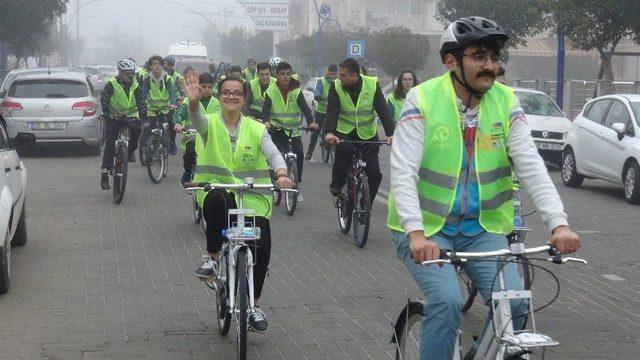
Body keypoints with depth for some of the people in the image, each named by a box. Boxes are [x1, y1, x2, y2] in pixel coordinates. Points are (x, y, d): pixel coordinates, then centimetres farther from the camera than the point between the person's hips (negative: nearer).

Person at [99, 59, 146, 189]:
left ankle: (131, 151, -4)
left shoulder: (135, 86, -1)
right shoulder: (112, 84, -10)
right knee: (110, 144, -10)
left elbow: (141, 101, -7)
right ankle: (105, 172, -6)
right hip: (114, 117, -2)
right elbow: (104, 99, -16)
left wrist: (143, 115, -24)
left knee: (136, 128, -30)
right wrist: (106, 114, -31)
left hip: (130, 116, 2)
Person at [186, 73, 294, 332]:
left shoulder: (256, 129, 5)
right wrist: (193, 102, -46)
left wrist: (281, 173, -34)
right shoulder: (210, 124, 2)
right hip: (216, 191, -2)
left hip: (252, 197, 2)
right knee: (216, 201, -38)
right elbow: (197, 119, -22)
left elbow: (272, 152, -12)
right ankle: (212, 257, -16)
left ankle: (254, 305, 8)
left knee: (262, 245, -13)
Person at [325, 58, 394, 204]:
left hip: (367, 133, 1)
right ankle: (337, 186, -15)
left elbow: (383, 110, -14)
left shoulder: (372, 85, -10)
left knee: (375, 174, -6)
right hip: (344, 131, -1)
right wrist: (329, 132, -37)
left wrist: (390, 134, -27)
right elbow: (332, 111, -19)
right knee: (344, 149, -35)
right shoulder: (336, 87, -10)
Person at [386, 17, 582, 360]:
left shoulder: (506, 102, -2)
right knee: (446, 301, -25)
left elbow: (531, 167, -9)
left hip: (482, 229, 3)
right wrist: (416, 233, -34)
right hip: (427, 229, -3)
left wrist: (559, 223, -23)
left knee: (514, 302, -14)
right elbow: (403, 173, -19)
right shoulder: (422, 100, -12)